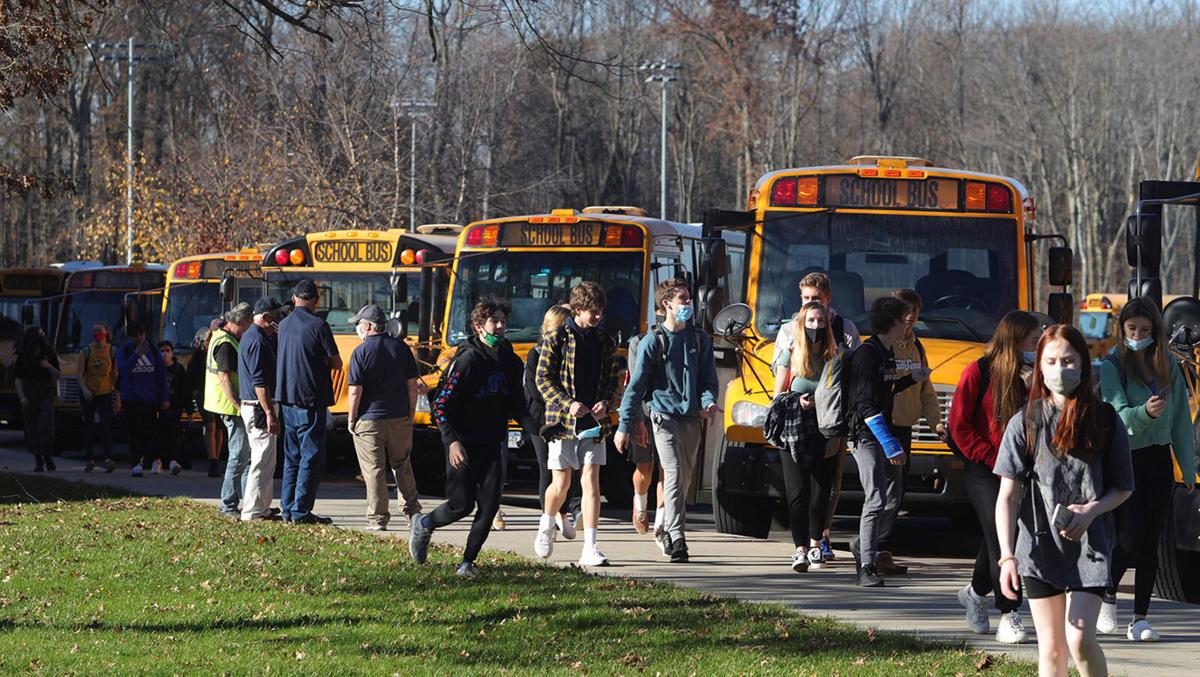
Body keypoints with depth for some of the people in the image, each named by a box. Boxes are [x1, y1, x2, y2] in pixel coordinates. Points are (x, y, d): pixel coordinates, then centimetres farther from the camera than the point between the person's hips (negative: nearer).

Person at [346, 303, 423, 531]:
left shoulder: (361, 352, -11)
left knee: (374, 470, 2)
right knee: (402, 466, 19)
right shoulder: (401, 348, 2)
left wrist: (351, 419, -1)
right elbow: (412, 385, 4)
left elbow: (356, 391, -12)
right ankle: (412, 511, 23)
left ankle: (378, 519, 2)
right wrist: (410, 414, 13)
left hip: (369, 420, -4)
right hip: (399, 418, 4)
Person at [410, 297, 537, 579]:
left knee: (489, 505, -5)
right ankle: (423, 525, 27)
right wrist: (452, 441, -23)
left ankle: (467, 563, 4)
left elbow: (516, 405, 17)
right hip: (464, 445, -6)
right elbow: (441, 405, -14)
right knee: (461, 504, -3)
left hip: (491, 444, 6)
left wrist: (533, 428, -2)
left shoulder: (509, 362, 9)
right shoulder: (468, 360, -12)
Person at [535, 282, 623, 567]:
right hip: (562, 422, -2)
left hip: (593, 424, 2)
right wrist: (568, 404, -15)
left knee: (591, 482, -7)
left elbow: (614, 380, 14)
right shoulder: (557, 340, -2)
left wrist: (605, 402, -6)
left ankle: (590, 548, -9)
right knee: (561, 483, 3)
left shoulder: (606, 342, 9)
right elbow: (543, 379, -3)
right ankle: (547, 525, 34)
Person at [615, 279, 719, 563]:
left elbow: (708, 379, 13)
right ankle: (676, 538, -21)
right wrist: (624, 425, -5)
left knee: (684, 478, 10)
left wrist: (708, 401, -10)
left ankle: (668, 530, 26)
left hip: (692, 418, 5)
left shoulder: (699, 339, 10)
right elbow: (636, 385, -2)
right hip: (664, 416, -5)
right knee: (674, 474, -16)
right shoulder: (653, 341, -3)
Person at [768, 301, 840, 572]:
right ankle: (800, 549, -8)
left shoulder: (834, 358, 5)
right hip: (794, 434, -1)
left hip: (824, 434, 1)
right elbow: (778, 396, 7)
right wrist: (796, 403, -14)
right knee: (797, 492, -8)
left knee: (821, 491, 5)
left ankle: (815, 545, 21)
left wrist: (837, 437, -4)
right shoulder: (791, 356, 3)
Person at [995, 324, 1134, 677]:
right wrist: (1007, 555, -15)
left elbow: (1123, 488, 8)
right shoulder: (1026, 423, -1)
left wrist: (1091, 511, -12)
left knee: (1080, 638, -15)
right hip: (1040, 545, 1)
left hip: (1090, 544, -1)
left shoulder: (1105, 420, 0)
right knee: (1051, 648, 5)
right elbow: (1008, 495, -4)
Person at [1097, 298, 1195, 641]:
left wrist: (1188, 467, 11)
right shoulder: (1112, 366, -6)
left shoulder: (1168, 365, 7)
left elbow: (1181, 417, 11)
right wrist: (1145, 412, -38)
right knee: (1130, 536, -11)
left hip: (1158, 459, 4)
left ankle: (1140, 619, 8)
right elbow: (1119, 415, -17)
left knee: (1150, 542, 3)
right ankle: (1108, 595, 17)